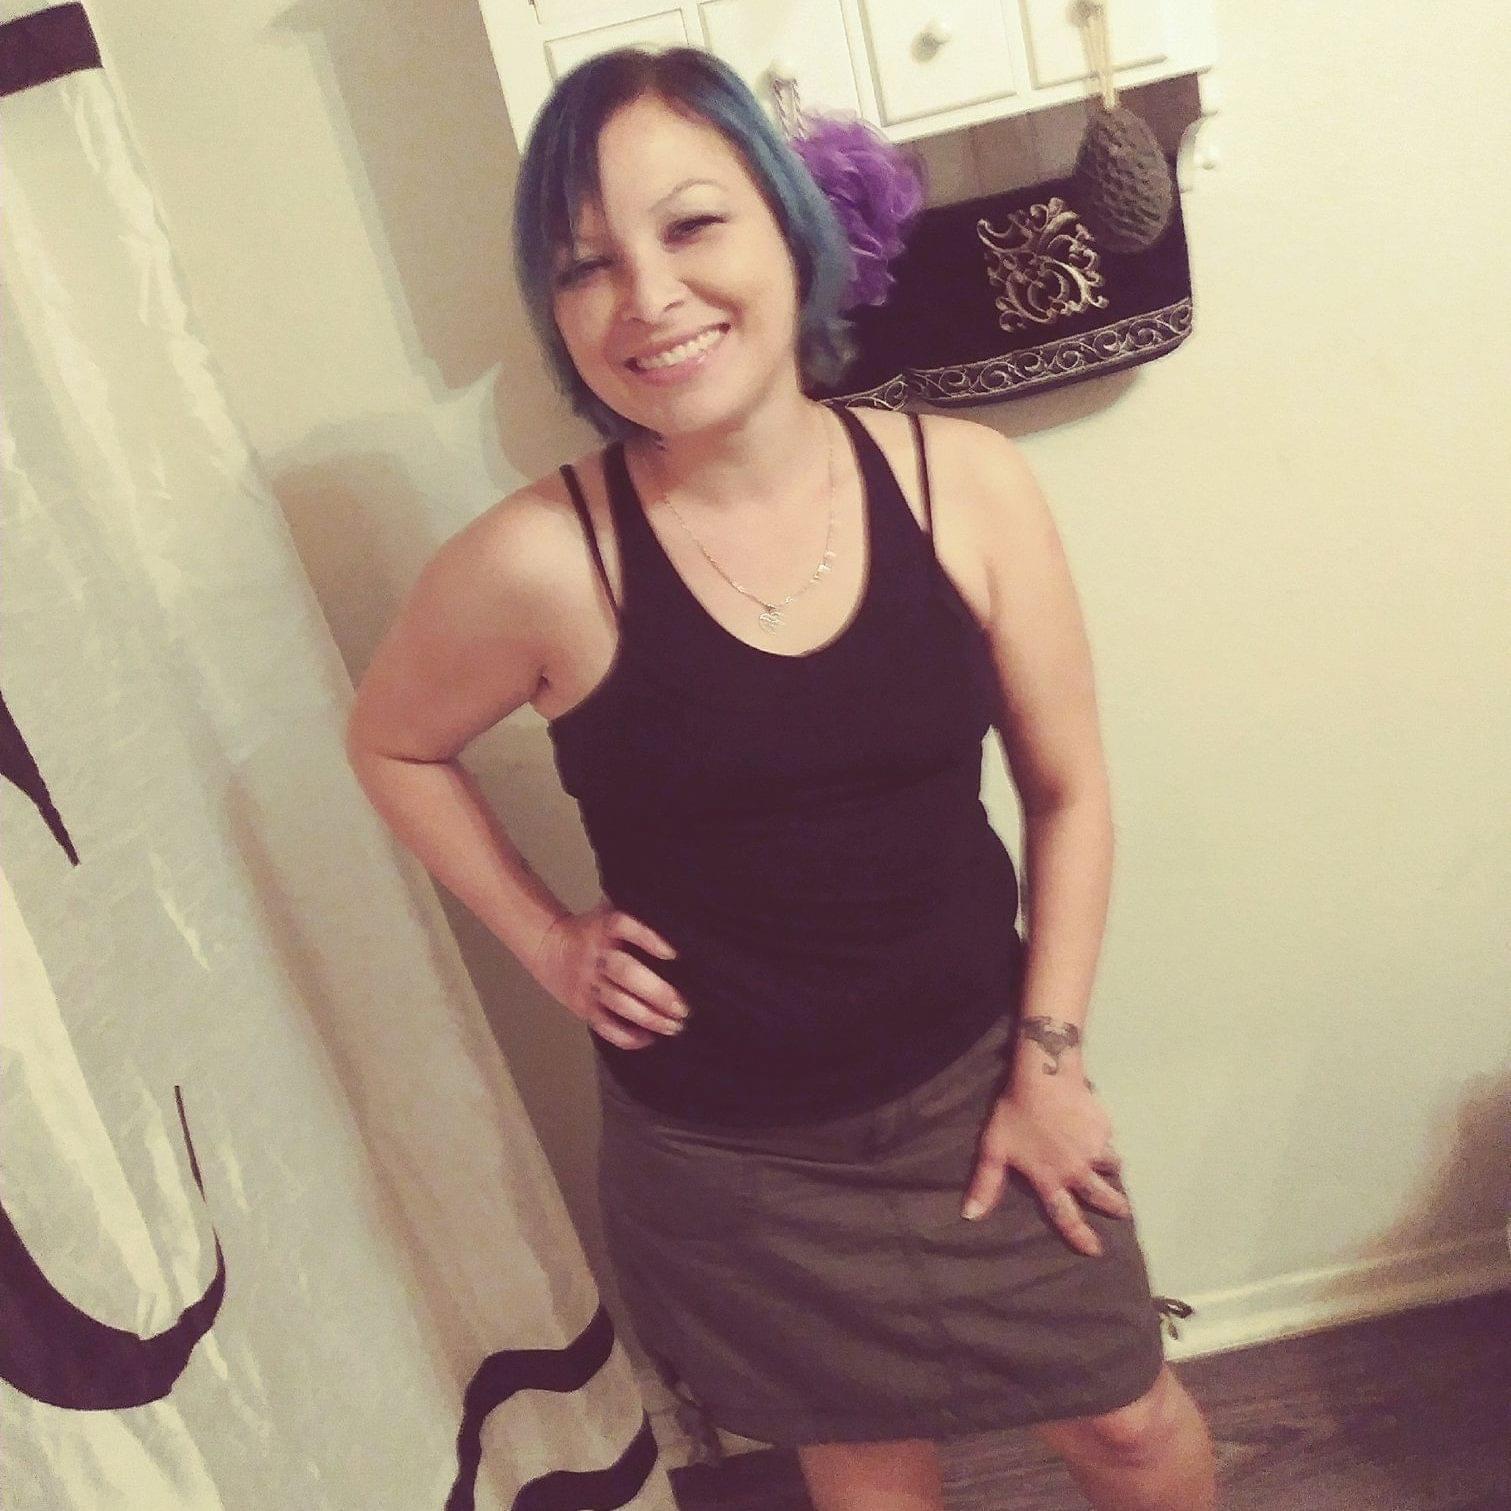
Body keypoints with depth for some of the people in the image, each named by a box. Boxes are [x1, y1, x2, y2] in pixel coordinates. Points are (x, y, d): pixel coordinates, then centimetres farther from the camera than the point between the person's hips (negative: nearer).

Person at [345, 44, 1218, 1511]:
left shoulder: (963, 480, -14)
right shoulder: (541, 561, -19)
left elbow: (1067, 791, -3)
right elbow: (391, 743, 1)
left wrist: (1049, 1058, -4)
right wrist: (547, 942, -5)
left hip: (977, 1078, 2)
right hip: (725, 1153, -1)